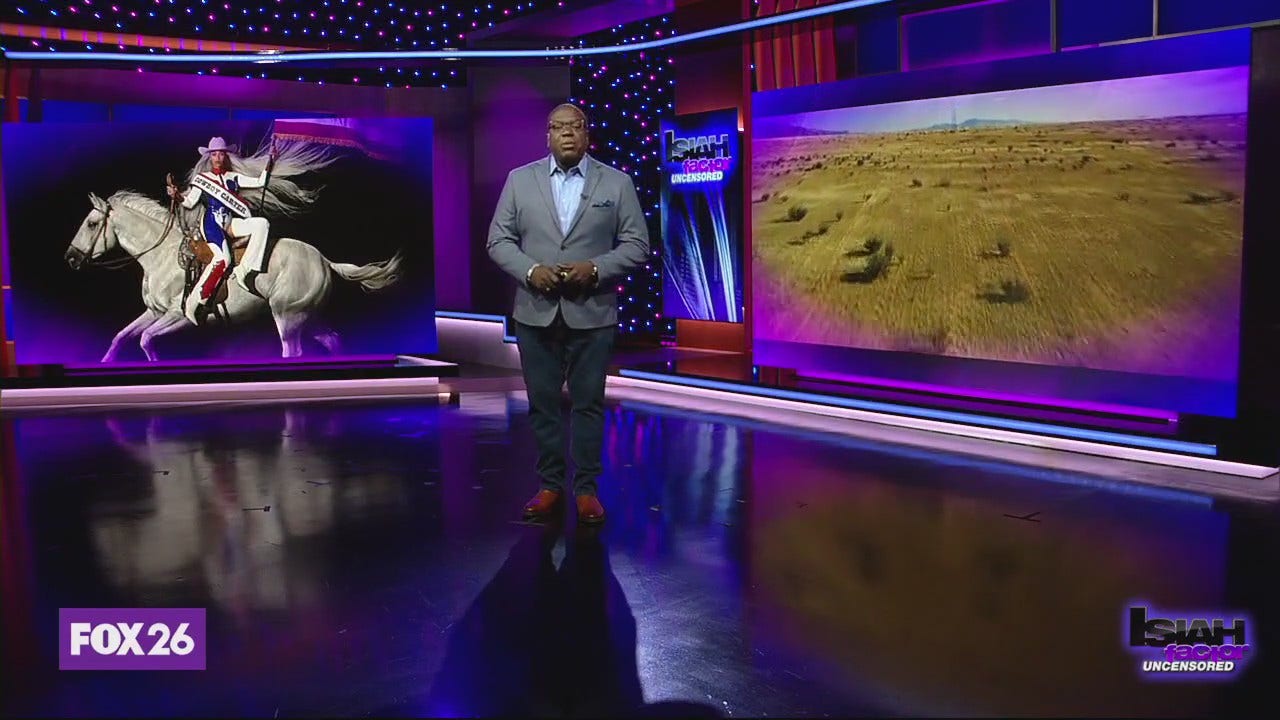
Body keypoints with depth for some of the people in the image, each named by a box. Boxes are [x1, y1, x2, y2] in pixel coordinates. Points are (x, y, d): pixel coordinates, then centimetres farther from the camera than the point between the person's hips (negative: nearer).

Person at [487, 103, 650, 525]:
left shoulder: (617, 183, 2)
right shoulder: (519, 180, 6)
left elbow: (637, 244, 0)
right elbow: (499, 241, 4)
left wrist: (595, 268, -15)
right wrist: (530, 270, -13)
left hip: (592, 314, -1)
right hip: (536, 312, 2)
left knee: (588, 404, 4)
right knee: (542, 403, 7)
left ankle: (586, 488, 14)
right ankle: (550, 485, 19)